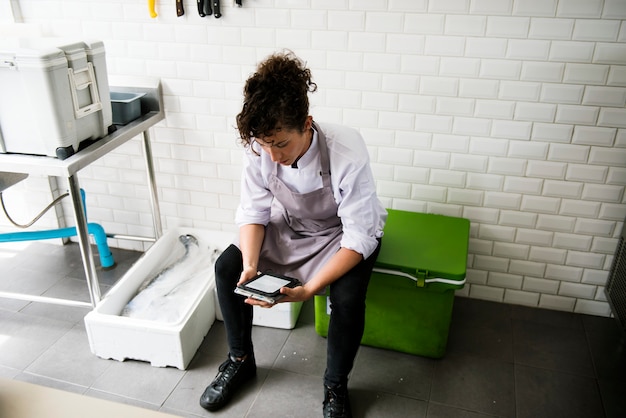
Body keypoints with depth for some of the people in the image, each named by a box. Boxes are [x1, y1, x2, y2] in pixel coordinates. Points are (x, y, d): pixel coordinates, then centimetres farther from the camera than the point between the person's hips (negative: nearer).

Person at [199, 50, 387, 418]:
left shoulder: (348, 153, -36)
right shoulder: (259, 148, -23)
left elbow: (359, 237, -31)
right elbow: (253, 212, -12)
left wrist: (310, 288, -40)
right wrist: (250, 265, -29)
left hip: (344, 232, -3)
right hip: (290, 225, 4)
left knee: (348, 298, -29)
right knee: (227, 267, -12)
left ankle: (336, 386, 2)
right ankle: (241, 360, 13)